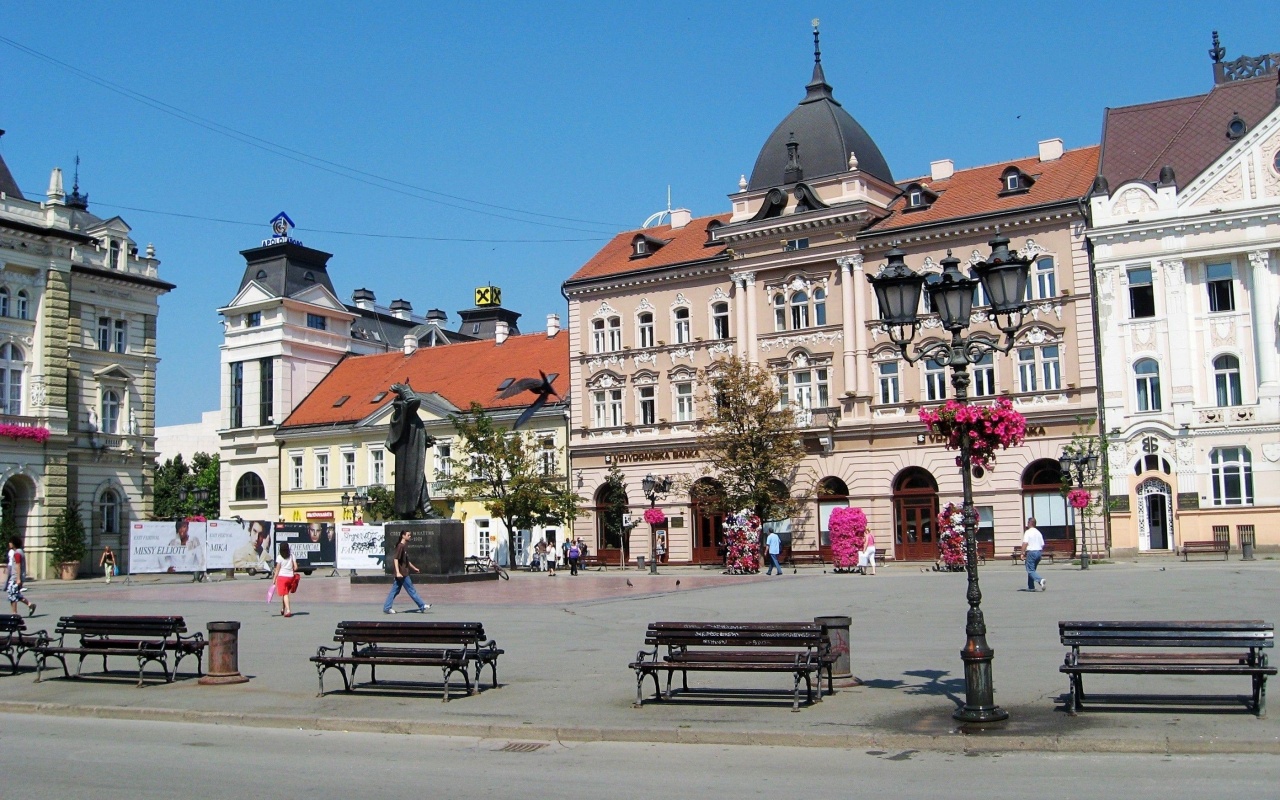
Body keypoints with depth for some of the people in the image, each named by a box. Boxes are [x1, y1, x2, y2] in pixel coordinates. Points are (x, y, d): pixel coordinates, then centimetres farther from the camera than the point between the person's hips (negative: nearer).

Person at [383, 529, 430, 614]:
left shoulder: (405, 546, 15)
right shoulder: (400, 546, -14)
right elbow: (396, 559, -20)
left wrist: (414, 568, 32)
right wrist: (398, 572, -26)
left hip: (404, 573, 9)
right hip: (402, 573, -9)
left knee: (395, 591, 10)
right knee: (411, 590, -2)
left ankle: (386, 608, 12)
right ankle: (422, 606, 3)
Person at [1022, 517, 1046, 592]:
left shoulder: (1027, 532, -9)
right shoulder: (1038, 532, 12)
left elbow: (1025, 543, -19)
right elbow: (1042, 545, 13)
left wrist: (1023, 553, -17)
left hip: (1031, 552, -7)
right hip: (1039, 552, 7)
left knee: (1030, 570, -7)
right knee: (1032, 569, 17)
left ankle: (1040, 580, -32)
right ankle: (1031, 587, 18)